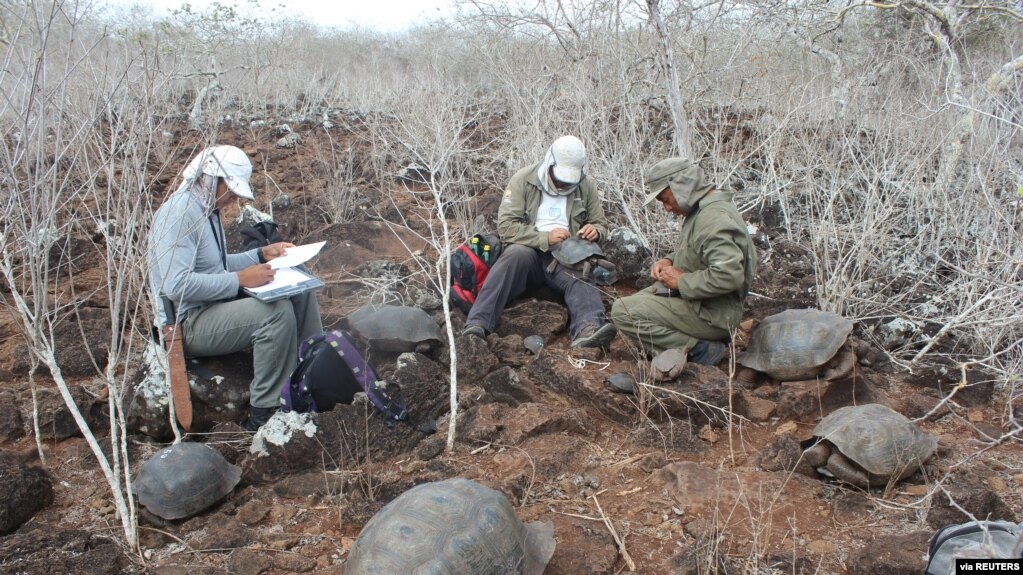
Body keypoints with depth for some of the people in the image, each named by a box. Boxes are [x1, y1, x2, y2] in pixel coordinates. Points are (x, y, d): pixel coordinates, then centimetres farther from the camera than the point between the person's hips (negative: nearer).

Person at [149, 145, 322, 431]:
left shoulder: (207, 209, 12)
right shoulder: (178, 214, -20)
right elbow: (177, 285, -30)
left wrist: (262, 254, 10)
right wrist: (240, 279, -26)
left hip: (216, 303, 10)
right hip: (191, 323, -10)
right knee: (277, 311, -29)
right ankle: (264, 413, -20)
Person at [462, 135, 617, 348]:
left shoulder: (586, 186, 9)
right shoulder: (524, 179, 0)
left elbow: (601, 225, 20)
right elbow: (506, 226, -7)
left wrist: (595, 231, -5)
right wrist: (545, 238, -19)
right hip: (529, 252, -2)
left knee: (582, 280, -31)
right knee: (517, 253, -37)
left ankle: (588, 330, -62)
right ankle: (476, 326, -46)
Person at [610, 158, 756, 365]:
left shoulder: (714, 218, -23)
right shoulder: (702, 210, 10)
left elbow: (729, 275, -32)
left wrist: (682, 281, -19)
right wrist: (669, 261, 6)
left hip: (712, 315, -11)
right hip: (698, 301, 11)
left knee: (622, 311, -17)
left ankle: (699, 349, -12)